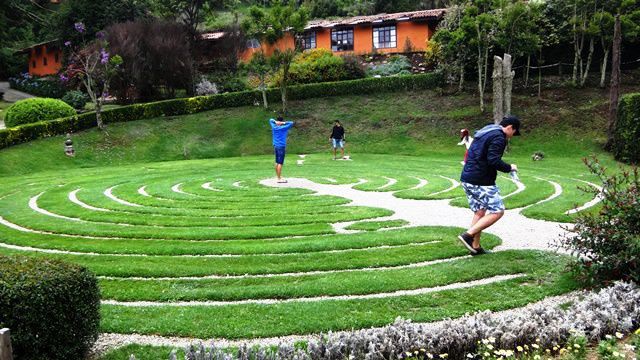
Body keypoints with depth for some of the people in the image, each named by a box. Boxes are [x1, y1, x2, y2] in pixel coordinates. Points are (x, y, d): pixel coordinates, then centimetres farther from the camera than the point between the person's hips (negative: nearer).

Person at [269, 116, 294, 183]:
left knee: (277, 162, 13)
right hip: (281, 147, -7)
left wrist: (275, 121, 4)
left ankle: (279, 177, 22)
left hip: (275, 146, 7)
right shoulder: (283, 128, -10)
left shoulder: (274, 127, 7)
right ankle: (279, 179, -6)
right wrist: (284, 123, -9)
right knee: (280, 163, -6)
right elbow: (291, 123, -8)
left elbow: (270, 120, 23)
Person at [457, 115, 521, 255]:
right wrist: (509, 168, -7)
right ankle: (468, 235, -9)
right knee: (497, 211, -2)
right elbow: (493, 160, -22)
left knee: (479, 212, 16)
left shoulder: (485, 132, 19)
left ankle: (475, 247, 17)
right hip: (481, 182, -10)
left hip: (467, 179, 10)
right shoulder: (498, 137, -12)